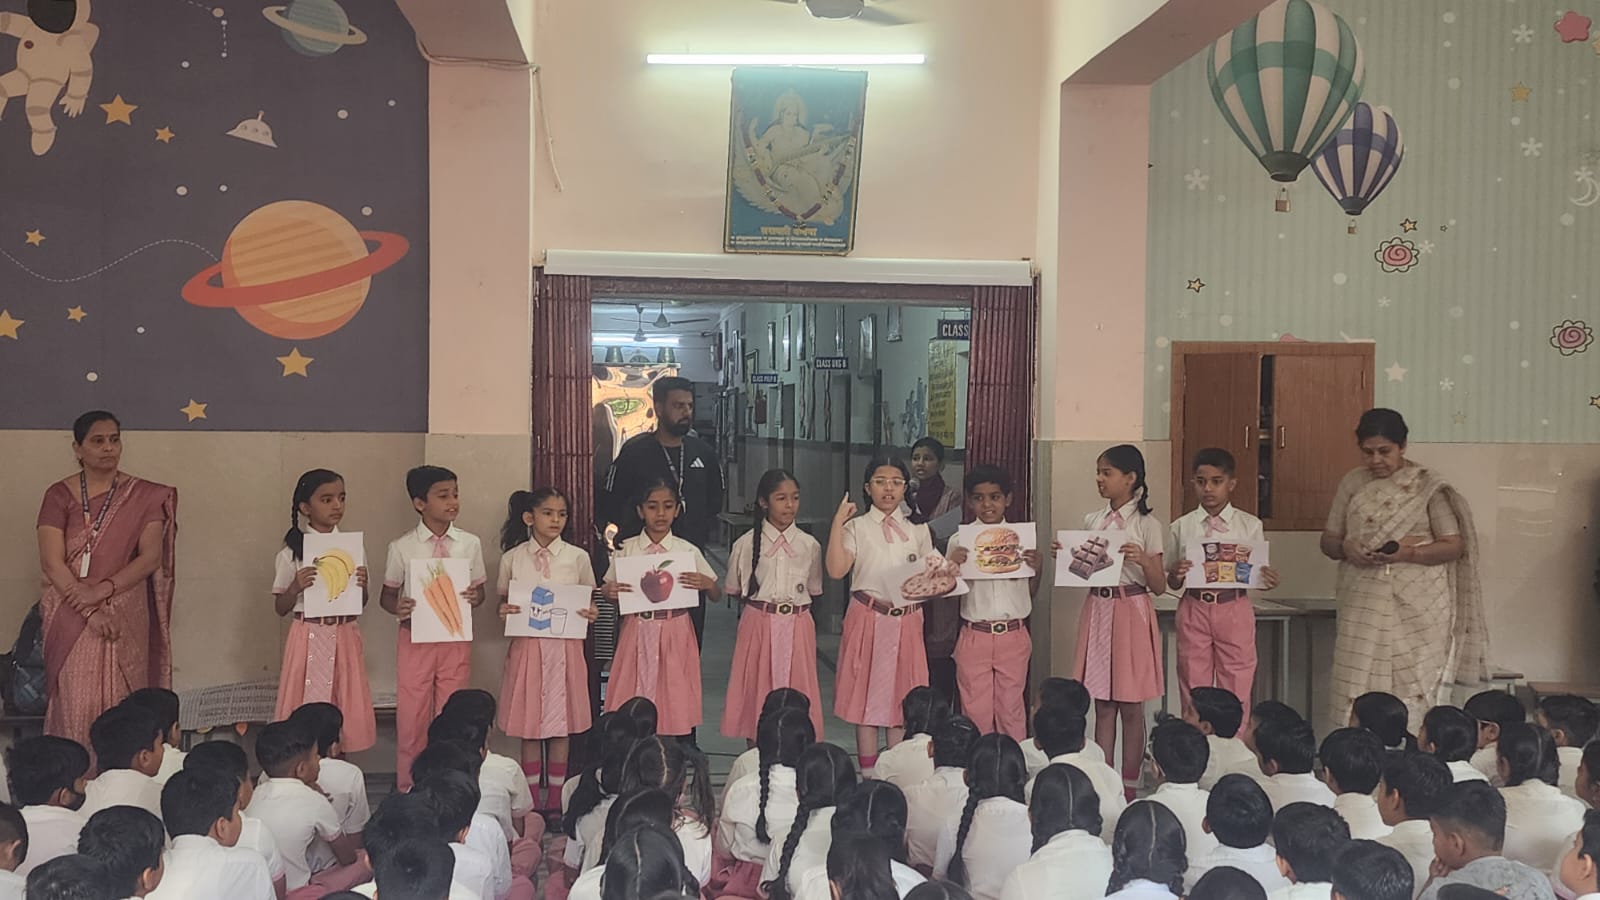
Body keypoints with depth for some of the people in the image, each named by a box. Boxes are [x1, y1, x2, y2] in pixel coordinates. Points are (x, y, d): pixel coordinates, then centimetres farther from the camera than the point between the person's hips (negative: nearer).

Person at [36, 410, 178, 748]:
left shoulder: (144, 496, 5)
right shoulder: (59, 495, 4)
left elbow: (151, 557, -3)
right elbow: (52, 562, -4)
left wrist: (101, 590, -15)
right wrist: (89, 610, -13)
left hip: (126, 618, 0)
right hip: (72, 619, 0)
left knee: (120, 708, -1)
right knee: (76, 707, -3)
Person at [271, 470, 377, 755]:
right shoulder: (291, 552, -3)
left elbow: (361, 604, 9)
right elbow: (280, 608, 1)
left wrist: (362, 586, -12)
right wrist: (296, 587, -18)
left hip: (344, 637, 2)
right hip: (309, 637, -2)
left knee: (344, 709, 6)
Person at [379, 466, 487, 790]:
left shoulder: (470, 544, 2)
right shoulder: (402, 547, -3)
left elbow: (479, 590, 9)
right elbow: (387, 594, 5)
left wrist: (475, 597, -14)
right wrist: (398, 607, -17)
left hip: (456, 638, 1)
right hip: (415, 637, -1)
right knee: (411, 716, 4)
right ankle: (408, 790, 18)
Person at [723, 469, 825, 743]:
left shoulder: (810, 545, 2)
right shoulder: (746, 544, -1)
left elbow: (813, 591, 11)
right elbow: (736, 591, 6)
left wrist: (794, 607, 2)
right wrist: (761, 606, 0)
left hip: (797, 627, 1)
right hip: (758, 625, -1)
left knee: (796, 689, 3)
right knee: (756, 689, 4)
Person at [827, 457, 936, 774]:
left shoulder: (918, 530, 9)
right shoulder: (857, 527, 1)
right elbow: (836, 570, -13)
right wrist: (838, 523, -16)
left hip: (906, 621, 2)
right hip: (867, 619, -2)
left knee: (902, 695, 6)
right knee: (865, 692, 3)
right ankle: (868, 771, 13)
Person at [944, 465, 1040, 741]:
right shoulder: (960, 541, -1)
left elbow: (1030, 592, 7)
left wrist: (1037, 568, -12)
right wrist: (951, 565, -16)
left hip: (1013, 636, 1)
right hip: (974, 636, -1)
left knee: (1011, 710, 9)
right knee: (976, 711, 6)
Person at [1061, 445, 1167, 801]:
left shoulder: (1147, 526, -6)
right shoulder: (1092, 521, 9)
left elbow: (1158, 583, -6)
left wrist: (1143, 560, -24)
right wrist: (1064, 555, -5)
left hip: (1131, 612, -5)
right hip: (1098, 609, 5)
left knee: (1131, 707, 3)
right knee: (1103, 705, 9)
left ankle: (1129, 787, 12)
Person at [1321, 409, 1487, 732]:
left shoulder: (1427, 486, 1)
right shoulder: (1353, 484, 10)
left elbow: (1454, 546, -2)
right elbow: (1328, 540, 14)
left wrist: (1407, 553, -18)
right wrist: (1346, 549, -9)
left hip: (1417, 606, -2)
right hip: (1364, 605, 3)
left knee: (1412, 694, -5)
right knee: (1358, 693, -4)